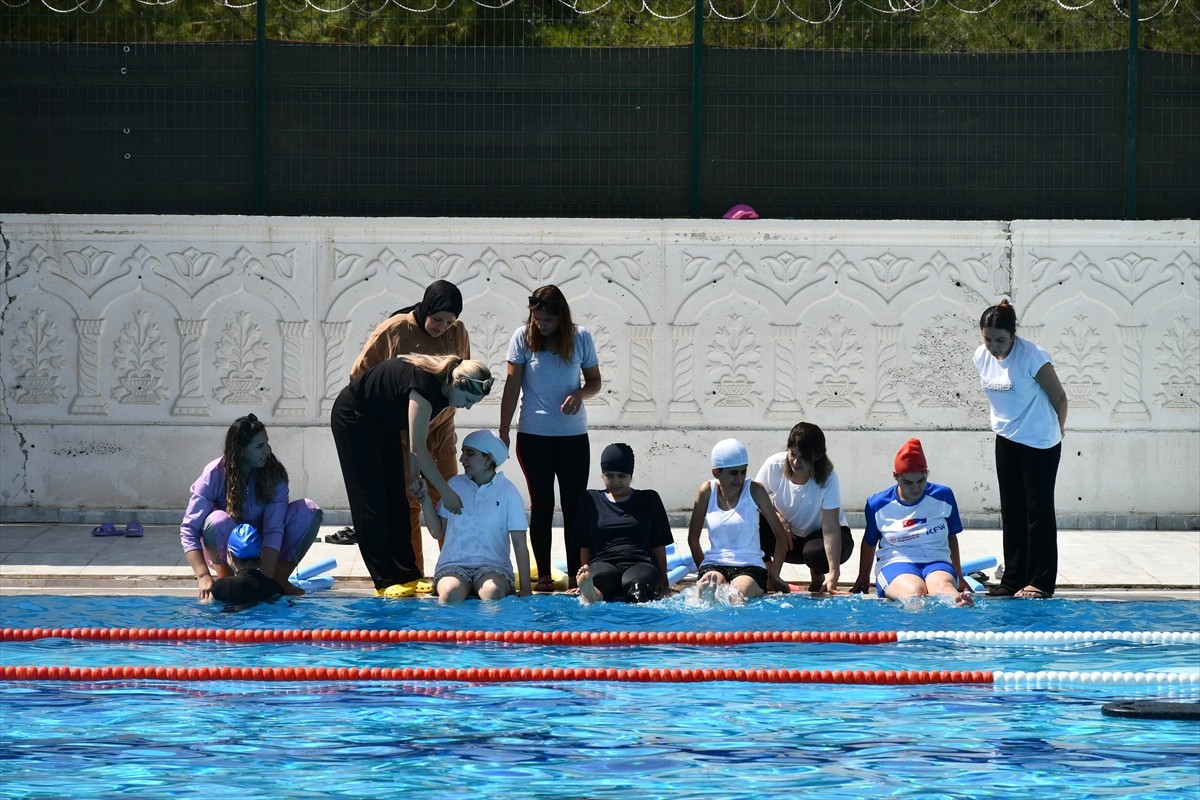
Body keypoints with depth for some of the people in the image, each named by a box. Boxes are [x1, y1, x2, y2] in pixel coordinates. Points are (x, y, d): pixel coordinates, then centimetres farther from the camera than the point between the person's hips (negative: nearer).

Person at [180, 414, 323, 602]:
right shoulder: (215, 475, -22)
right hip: (225, 548, -2)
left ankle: (279, 580, -8)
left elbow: (273, 529, -24)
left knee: (309, 512, -20)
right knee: (219, 521, -37)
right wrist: (203, 577, -38)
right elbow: (189, 530, -24)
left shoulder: (275, 475, -16)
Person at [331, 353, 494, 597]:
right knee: (371, 504, -8)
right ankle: (386, 581, -7)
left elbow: (418, 438, -2)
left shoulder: (441, 386, -8)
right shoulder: (424, 383, -34)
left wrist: (413, 474, -12)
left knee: (396, 503, 6)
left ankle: (407, 576, 7)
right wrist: (446, 493, -29)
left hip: (383, 425, 9)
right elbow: (417, 448, -33)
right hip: (353, 420, -9)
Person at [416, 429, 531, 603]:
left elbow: (519, 543, 2)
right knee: (451, 593, -35)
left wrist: (525, 587, -3)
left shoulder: (507, 492, 3)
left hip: (492, 565, -1)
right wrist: (425, 500, -2)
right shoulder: (455, 485, 10)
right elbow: (437, 532, 11)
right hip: (453, 565, 1)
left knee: (493, 592, -36)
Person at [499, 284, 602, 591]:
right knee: (541, 505, 3)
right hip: (533, 435, -1)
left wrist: (580, 394, -14)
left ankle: (575, 575, 4)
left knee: (574, 505, 1)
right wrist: (503, 429, -4)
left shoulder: (581, 338, -1)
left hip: (573, 434, 1)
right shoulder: (523, 338, -3)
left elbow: (595, 380, 8)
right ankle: (543, 575, 8)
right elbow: (512, 385, -2)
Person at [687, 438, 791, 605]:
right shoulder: (708, 491, 4)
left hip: (750, 566, -1)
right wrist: (703, 571, 11)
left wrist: (774, 574, 2)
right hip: (715, 564, 1)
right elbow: (693, 537, 15)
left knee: (738, 596, -38)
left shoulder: (754, 491, 0)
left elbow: (781, 535, 6)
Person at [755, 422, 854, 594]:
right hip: (787, 535, 2)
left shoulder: (828, 478, -27)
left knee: (817, 553, -38)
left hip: (818, 534, -2)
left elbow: (830, 529, -31)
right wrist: (775, 516, -28)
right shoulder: (774, 465, -20)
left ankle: (817, 578, 1)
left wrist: (834, 573, -39)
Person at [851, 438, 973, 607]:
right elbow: (869, 542, 21)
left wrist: (959, 576, 25)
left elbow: (951, 537, 21)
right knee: (914, 592, -41)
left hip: (936, 561, 1)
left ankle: (959, 605, -73)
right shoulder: (878, 505, 6)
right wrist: (863, 579, 27)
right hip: (896, 563, -1)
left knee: (943, 586, -40)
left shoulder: (943, 496, 9)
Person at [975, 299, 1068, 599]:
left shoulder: (1032, 357, -22)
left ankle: (1041, 582, 0)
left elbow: (1059, 397, -11)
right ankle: (1013, 579, 15)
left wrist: (1057, 428, 4)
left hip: (1040, 443, -6)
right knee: (1011, 511, 9)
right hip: (1006, 440, 6)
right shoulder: (982, 357, -3)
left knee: (1039, 510, -3)